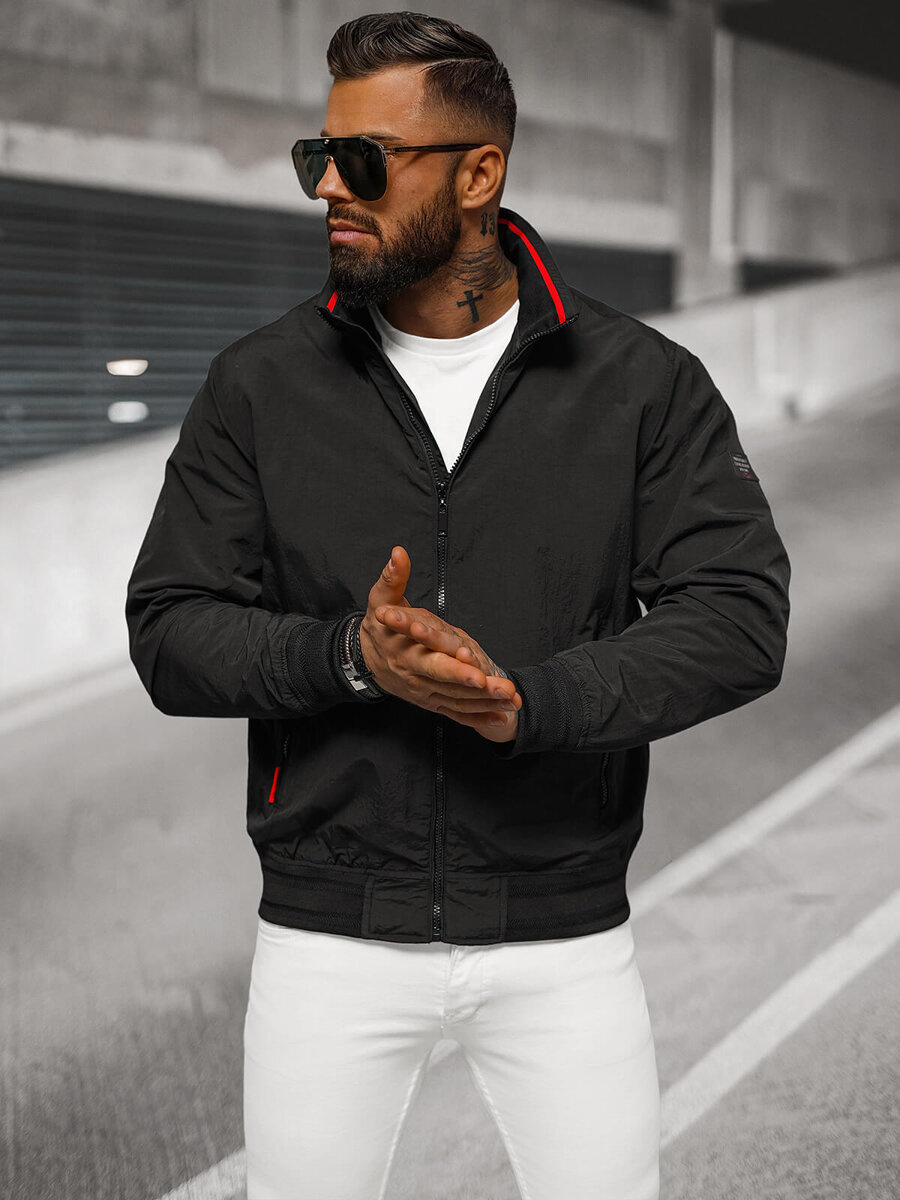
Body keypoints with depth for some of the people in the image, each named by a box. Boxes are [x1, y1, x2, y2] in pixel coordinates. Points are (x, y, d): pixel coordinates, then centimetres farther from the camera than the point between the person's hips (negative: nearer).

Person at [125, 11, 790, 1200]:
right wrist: (349, 656, -20)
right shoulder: (261, 384, 0)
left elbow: (740, 617, -9)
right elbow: (171, 633, -1)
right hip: (330, 934, 1)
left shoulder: (642, 381, -3)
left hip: (564, 938, 0)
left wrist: (538, 699, -24)